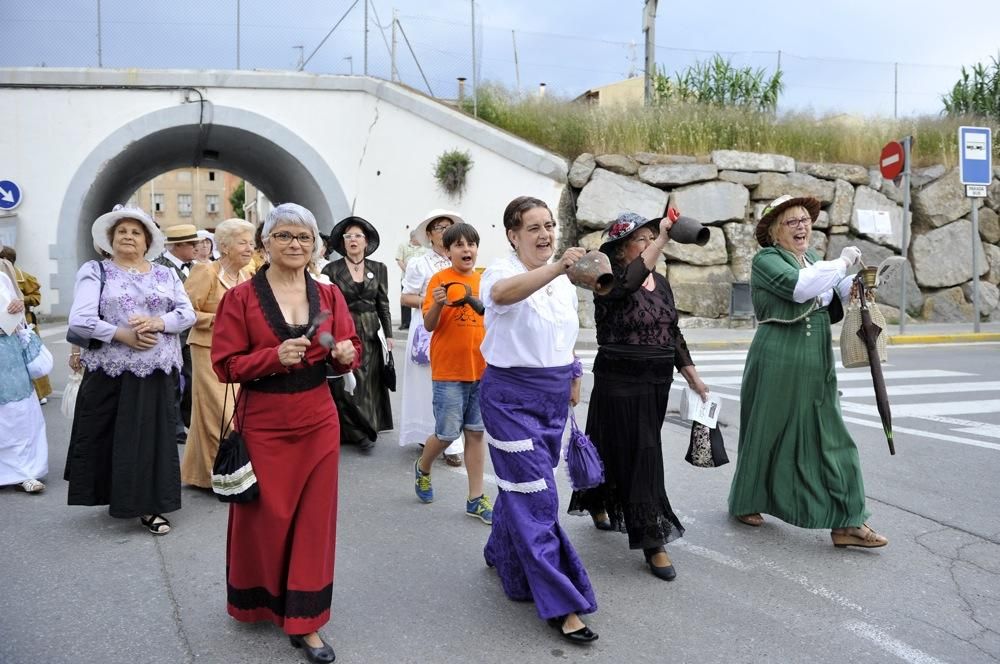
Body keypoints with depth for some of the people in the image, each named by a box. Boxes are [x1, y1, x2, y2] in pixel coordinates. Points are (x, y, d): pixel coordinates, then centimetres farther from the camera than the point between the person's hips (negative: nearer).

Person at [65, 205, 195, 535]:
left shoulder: (166, 274, 12)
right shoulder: (95, 271, 2)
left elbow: (188, 313, 4)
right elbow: (79, 320, -9)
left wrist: (157, 323, -14)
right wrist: (124, 335, -15)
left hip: (157, 372, 2)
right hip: (110, 372, -2)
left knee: (153, 436, 3)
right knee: (111, 438, 4)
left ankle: (149, 504, 11)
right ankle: (118, 495, 22)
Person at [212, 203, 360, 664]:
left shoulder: (329, 295, 4)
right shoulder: (241, 297, -6)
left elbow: (350, 353, 10)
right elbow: (225, 365, -8)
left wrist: (346, 354, -13)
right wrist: (274, 356, -23)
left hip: (318, 421, 3)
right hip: (263, 424, -2)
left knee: (314, 519, 6)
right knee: (262, 518, 9)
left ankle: (304, 622, 18)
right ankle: (256, 602, 36)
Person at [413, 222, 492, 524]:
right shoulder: (440, 280, -7)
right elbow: (429, 325, -10)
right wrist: (437, 305, -28)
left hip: (482, 369, 4)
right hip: (449, 370, -4)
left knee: (476, 432, 8)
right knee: (447, 434, 1)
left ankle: (476, 499, 15)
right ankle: (423, 468, 32)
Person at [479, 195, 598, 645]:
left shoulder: (563, 281, 6)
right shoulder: (502, 272, -15)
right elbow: (502, 293, -42)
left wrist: (572, 378, 21)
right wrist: (554, 268, -55)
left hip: (553, 395, 7)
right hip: (512, 395, -7)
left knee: (523, 484, 20)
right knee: (536, 495, -7)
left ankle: (501, 554, 44)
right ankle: (560, 604, 0)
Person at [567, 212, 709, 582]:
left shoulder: (661, 283, 10)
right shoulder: (609, 278, -11)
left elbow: (674, 335, 15)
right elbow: (630, 281, -37)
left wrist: (693, 378, 13)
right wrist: (662, 237, -38)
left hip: (658, 383, 7)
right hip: (621, 383, -7)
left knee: (618, 450, 18)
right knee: (639, 457, -6)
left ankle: (598, 506, 41)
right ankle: (651, 541, 1)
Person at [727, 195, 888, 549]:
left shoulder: (813, 259, 14)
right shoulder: (766, 260, -8)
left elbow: (829, 301, 20)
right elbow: (799, 287, -25)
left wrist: (856, 283, 2)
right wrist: (842, 262, -15)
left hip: (817, 365, 7)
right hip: (778, 361, -6)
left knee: (829, 437, 2)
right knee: (767, 433, 7)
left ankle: (845, 523, 4)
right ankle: (745, 503, 28)